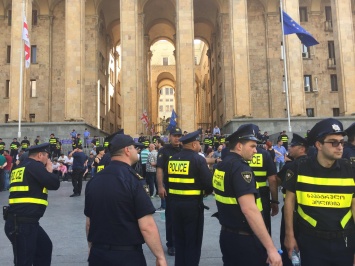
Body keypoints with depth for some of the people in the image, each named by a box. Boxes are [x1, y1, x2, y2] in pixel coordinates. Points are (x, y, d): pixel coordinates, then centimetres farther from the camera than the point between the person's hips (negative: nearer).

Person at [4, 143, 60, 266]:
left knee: (45, 247, 22)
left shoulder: (22, 166, 14)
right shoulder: (34, 165, -13)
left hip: (22, 221, 10)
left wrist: (46, 170, 12)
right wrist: (49, 169, 2)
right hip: (22, 223, -10)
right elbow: (54, 184, -15)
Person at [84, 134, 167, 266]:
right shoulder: (133, 179, -16)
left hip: (98, 254, 5)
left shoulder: (93, 181, 1)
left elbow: (89, 223, 10)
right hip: (128, 255, -5)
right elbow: (147, 226, -20)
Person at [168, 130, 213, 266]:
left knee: (179, 239, 19)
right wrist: (206, 192, 3)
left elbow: (168, 180, 6)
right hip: (193, 204, -5)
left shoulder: (172, 159, 4)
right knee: (193, 241, 9)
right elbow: (209, 182, -17)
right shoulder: (198, 159, -12)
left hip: (175, 203, 6)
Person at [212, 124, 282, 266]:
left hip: (227, 235, 9)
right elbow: (249, 209, -30)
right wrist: (271, 248, -29)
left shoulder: (221, 165, 7)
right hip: (243, 239, -9)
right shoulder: (240, 168, -21)